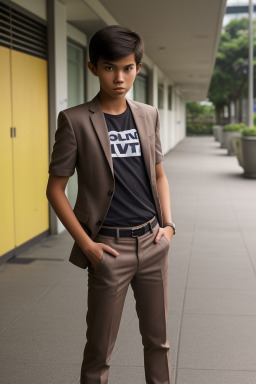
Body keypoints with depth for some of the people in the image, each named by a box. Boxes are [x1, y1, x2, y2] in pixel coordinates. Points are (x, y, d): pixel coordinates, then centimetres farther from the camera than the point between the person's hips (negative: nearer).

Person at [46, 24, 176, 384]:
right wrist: (86, 244, -11)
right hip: (110, 247, -4)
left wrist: (168, 223, 3)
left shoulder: (149, 116, 6)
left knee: (158, 339, 16)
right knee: (99, 349, 7)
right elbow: (55, 189, -6)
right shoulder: (75, 121, -8)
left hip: (153, 243, 4)